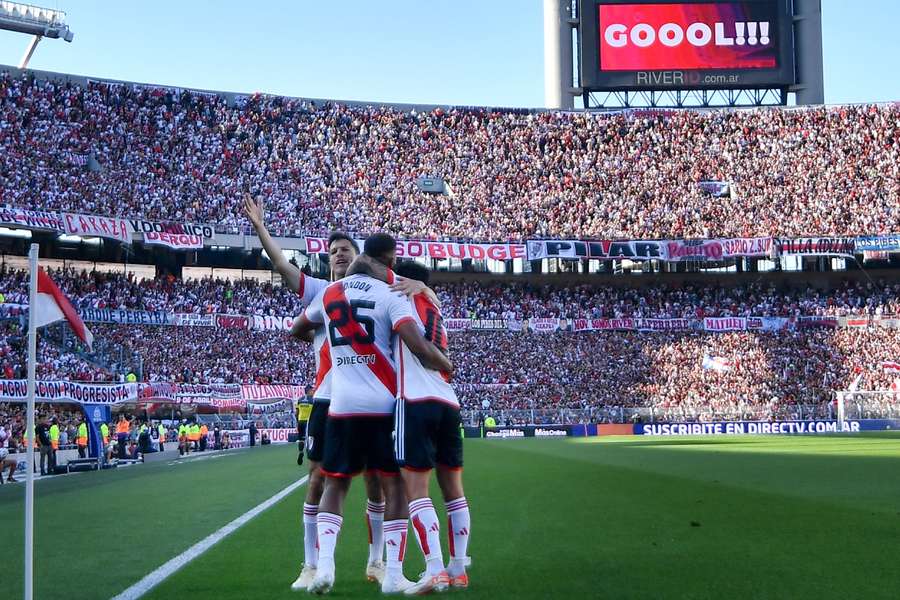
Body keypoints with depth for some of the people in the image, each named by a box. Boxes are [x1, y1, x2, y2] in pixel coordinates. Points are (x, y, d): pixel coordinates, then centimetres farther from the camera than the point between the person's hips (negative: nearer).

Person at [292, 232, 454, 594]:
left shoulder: (330, 293, 10)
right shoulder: (389, 295, -6)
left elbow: (297, 330, 27)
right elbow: (420, 349, -16)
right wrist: (447, 366, 4)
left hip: (342, 405, 4)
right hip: (383, 405, -3)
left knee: (335, 485, 13)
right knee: (394, 486, 7)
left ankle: (324, 565, -4)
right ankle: (393, 575, 3)